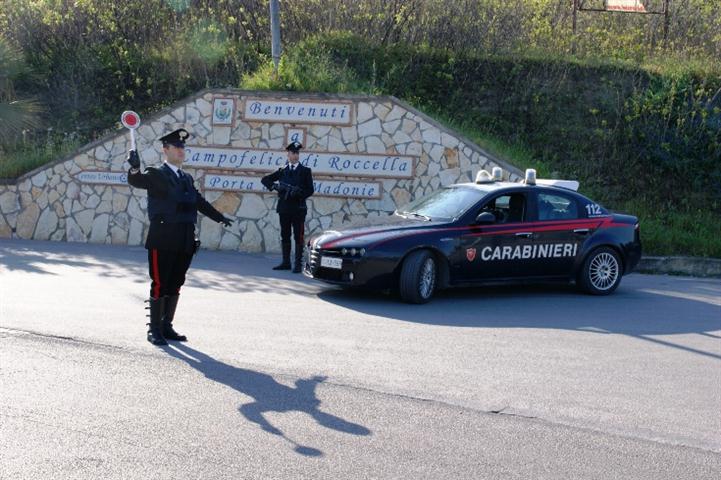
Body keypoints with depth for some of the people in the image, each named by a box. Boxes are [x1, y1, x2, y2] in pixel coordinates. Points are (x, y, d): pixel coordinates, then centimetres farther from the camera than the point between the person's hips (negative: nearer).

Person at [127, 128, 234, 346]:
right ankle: (154, 329, 4)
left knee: (175, 285, 9)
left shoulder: (187, 178, 19)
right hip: (163, 239, -6)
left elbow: (200, 201, 30)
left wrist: (220, 217, 36)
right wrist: (135, 168, -41)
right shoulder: (155, 174, -1)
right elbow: (136, 181, -20)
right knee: (159, 284, -3)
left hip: (184, 241, 6)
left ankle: (167, 327, 17)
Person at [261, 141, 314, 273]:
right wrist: (274, 186, -8)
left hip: (298, 209, -3)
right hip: (284, 208, 3)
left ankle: (298, 264, -1)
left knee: (298, 237, -3)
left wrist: (299, 193, -19)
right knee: (285, 236, 8)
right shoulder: (282, 171, 12)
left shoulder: (305, 171, 4)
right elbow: (265, 179, 11)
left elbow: (310, 190, -1)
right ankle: (286, 262, 15)